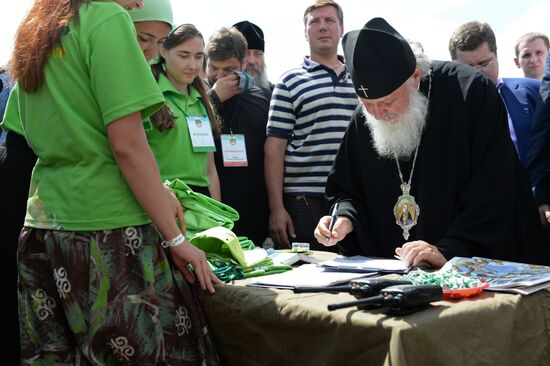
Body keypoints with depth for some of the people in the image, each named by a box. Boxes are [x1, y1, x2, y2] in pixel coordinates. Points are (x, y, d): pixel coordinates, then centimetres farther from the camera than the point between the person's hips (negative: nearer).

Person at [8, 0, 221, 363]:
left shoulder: (32, 33, 16)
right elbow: (128, 143, -15)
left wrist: (153, 191, 20)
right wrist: (175, 238, -10)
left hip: (42, 226, 8)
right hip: (107, 228, -8)